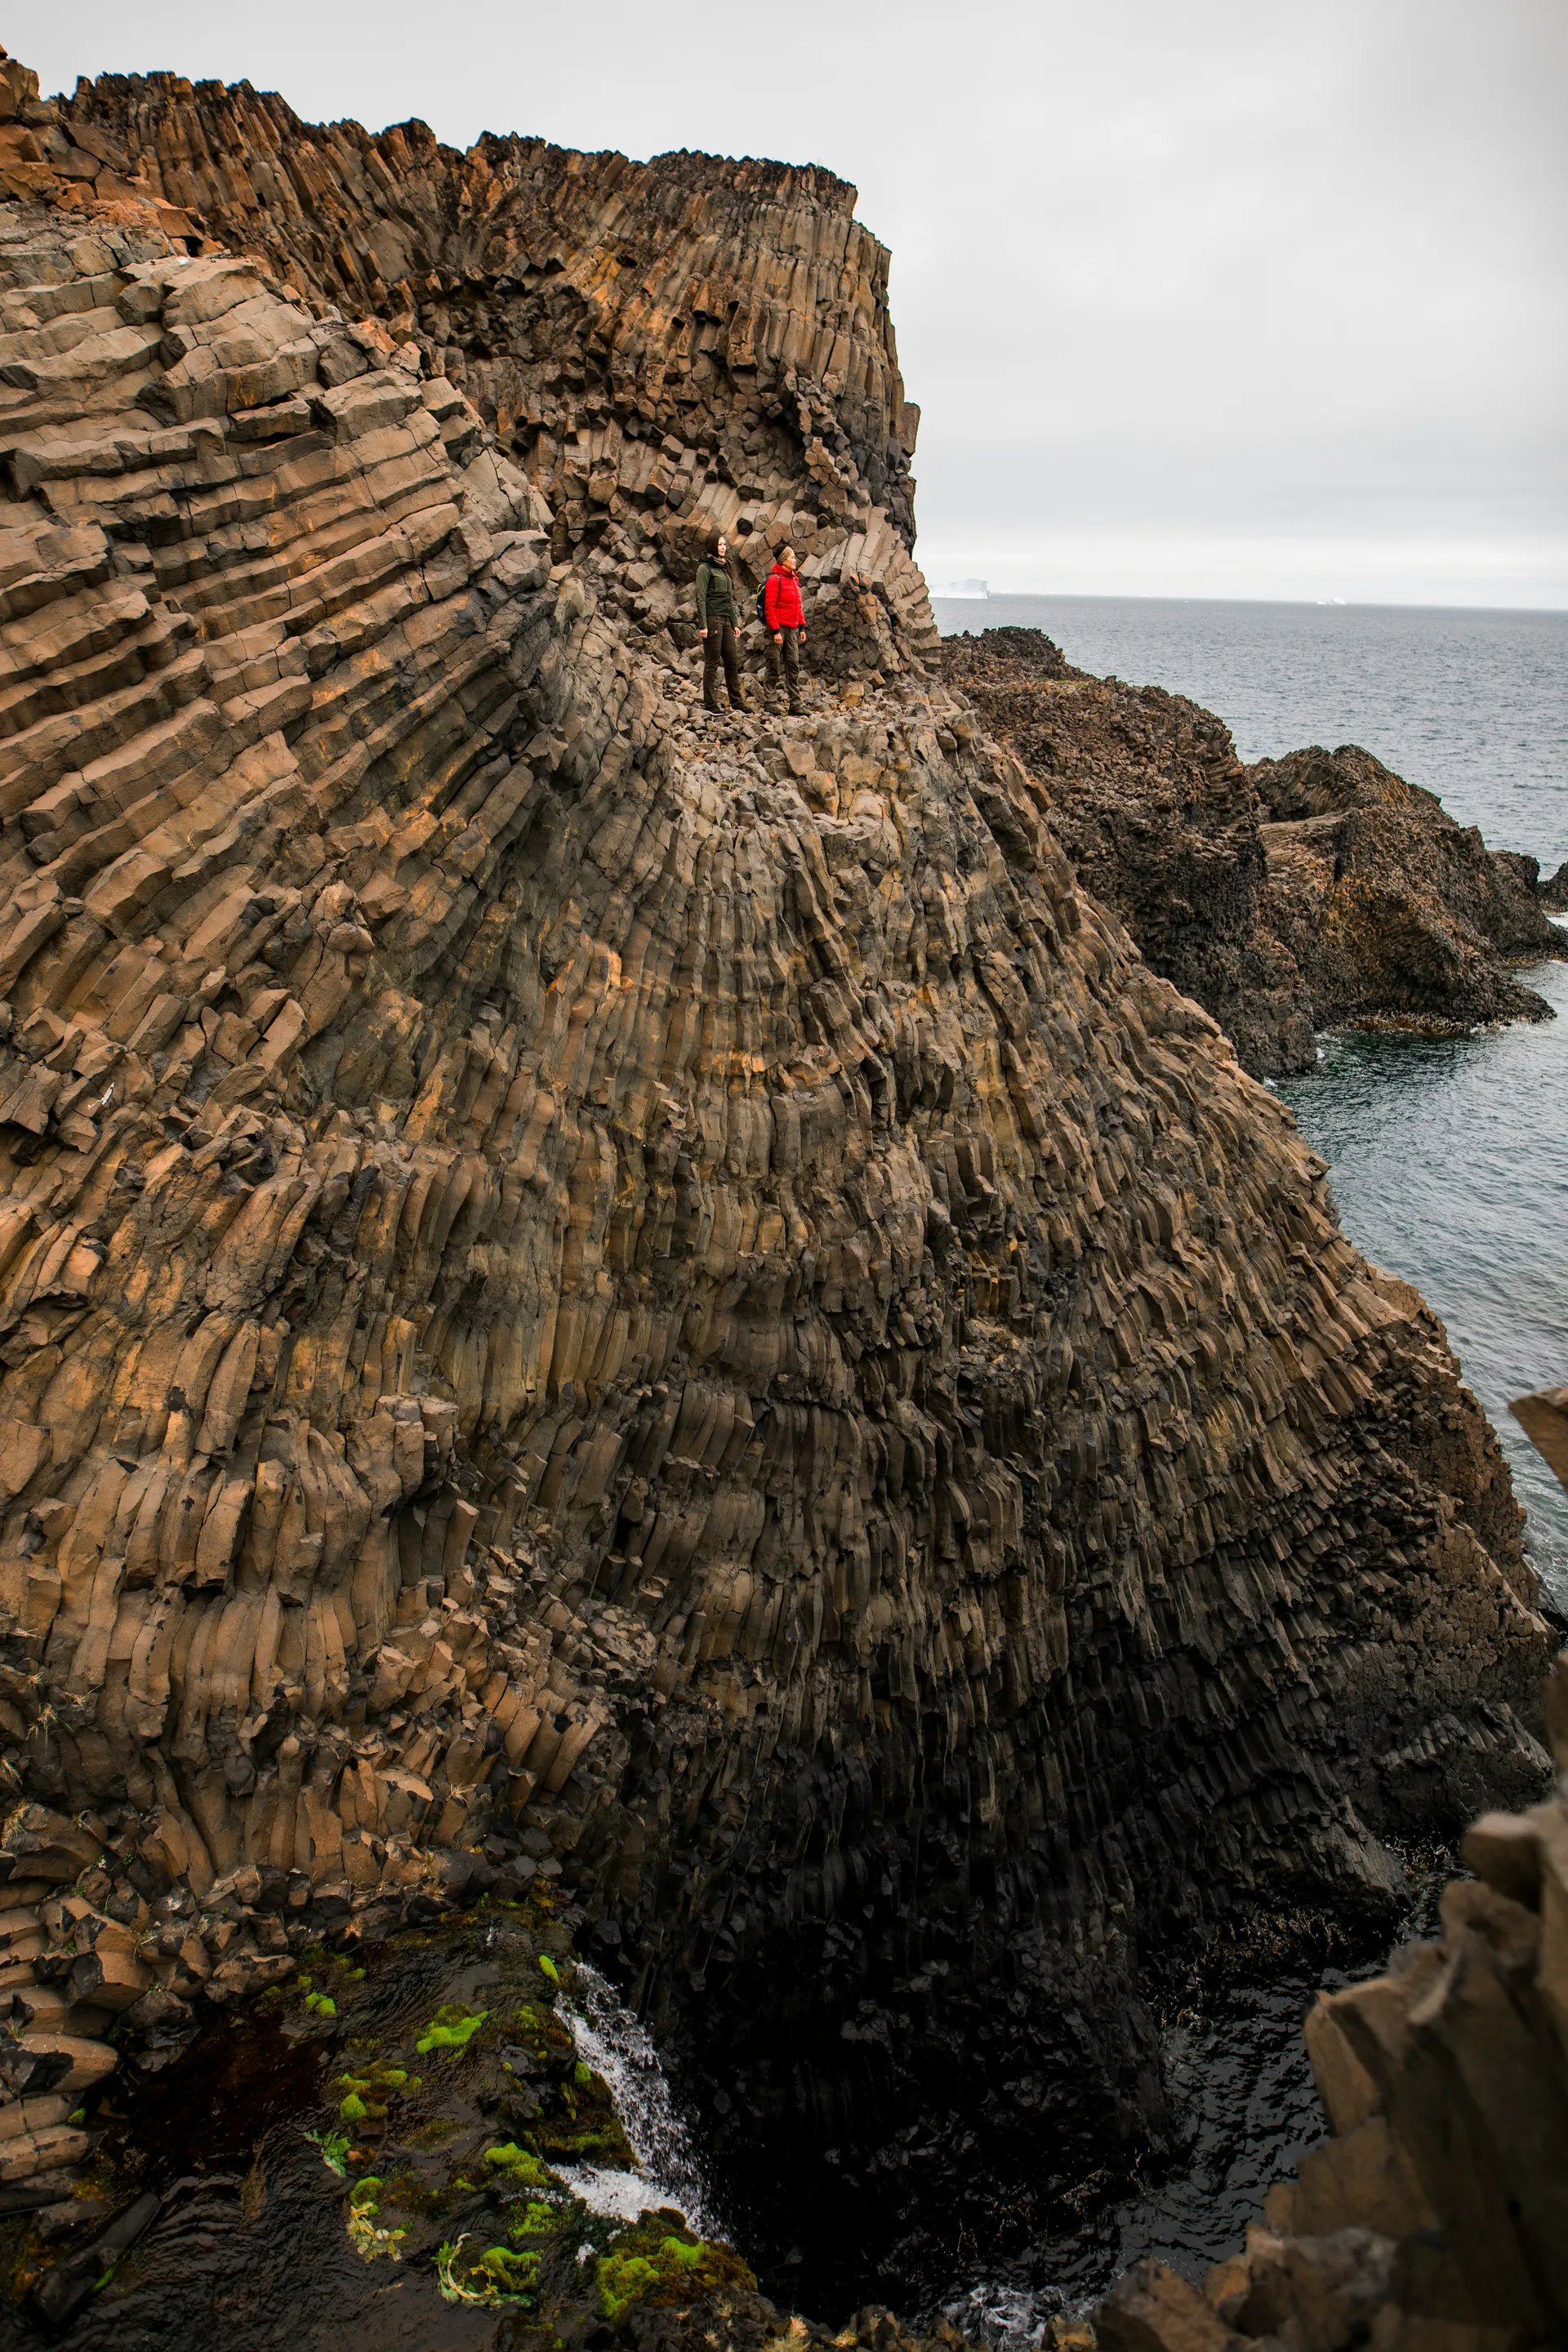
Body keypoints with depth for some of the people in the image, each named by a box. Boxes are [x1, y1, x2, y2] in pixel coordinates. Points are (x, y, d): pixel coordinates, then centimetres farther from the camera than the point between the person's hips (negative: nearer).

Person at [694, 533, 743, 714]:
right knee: (712, 663, -6)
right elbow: (701, 598, -11)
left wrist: (734, 623, 18)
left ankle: (736, 702, 11)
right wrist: (703, 625, -17)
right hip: (712, 619, -8)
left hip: (726, 619, 8)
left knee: (732, 661, 6)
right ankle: (710, 703, -2)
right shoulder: (705, 568, -4)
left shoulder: (723, 568, 19)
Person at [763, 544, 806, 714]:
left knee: (793, 667, 6)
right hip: (779, 628, -8)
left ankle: (795, 705, 8)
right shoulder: (774, 579, -9)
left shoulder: (793, 579, 16)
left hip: (792, 629, 8)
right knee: (774, 666, -3)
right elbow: (769, 607, -14)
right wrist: (775, 630, -19)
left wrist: (802, 627, 15)